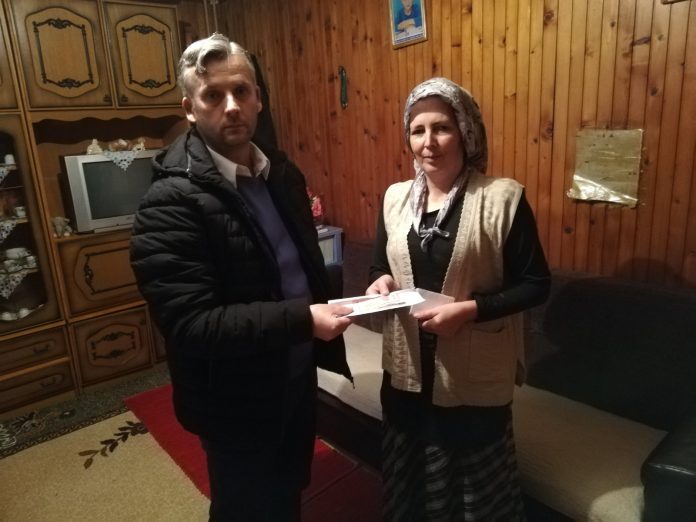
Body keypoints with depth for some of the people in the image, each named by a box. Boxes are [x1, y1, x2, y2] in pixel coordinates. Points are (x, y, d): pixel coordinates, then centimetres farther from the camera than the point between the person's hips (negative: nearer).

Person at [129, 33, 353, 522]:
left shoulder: (283, 172, 1)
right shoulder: (171, 202, -23)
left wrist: (327, 308, 0)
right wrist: (303, 319, -32)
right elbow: (191, 324, -28)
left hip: (298, 375, 7)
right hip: (238, 398, -6)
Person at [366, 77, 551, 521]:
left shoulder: (502, 197, -12)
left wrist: (469, 309, -22)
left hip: (475, 375, -4)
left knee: (477, 486, 18)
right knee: (410, 479, 24)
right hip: (408, 369, 5)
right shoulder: (396, 197, 2)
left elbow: (536, 284, -10)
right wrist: (380, 281, -10)